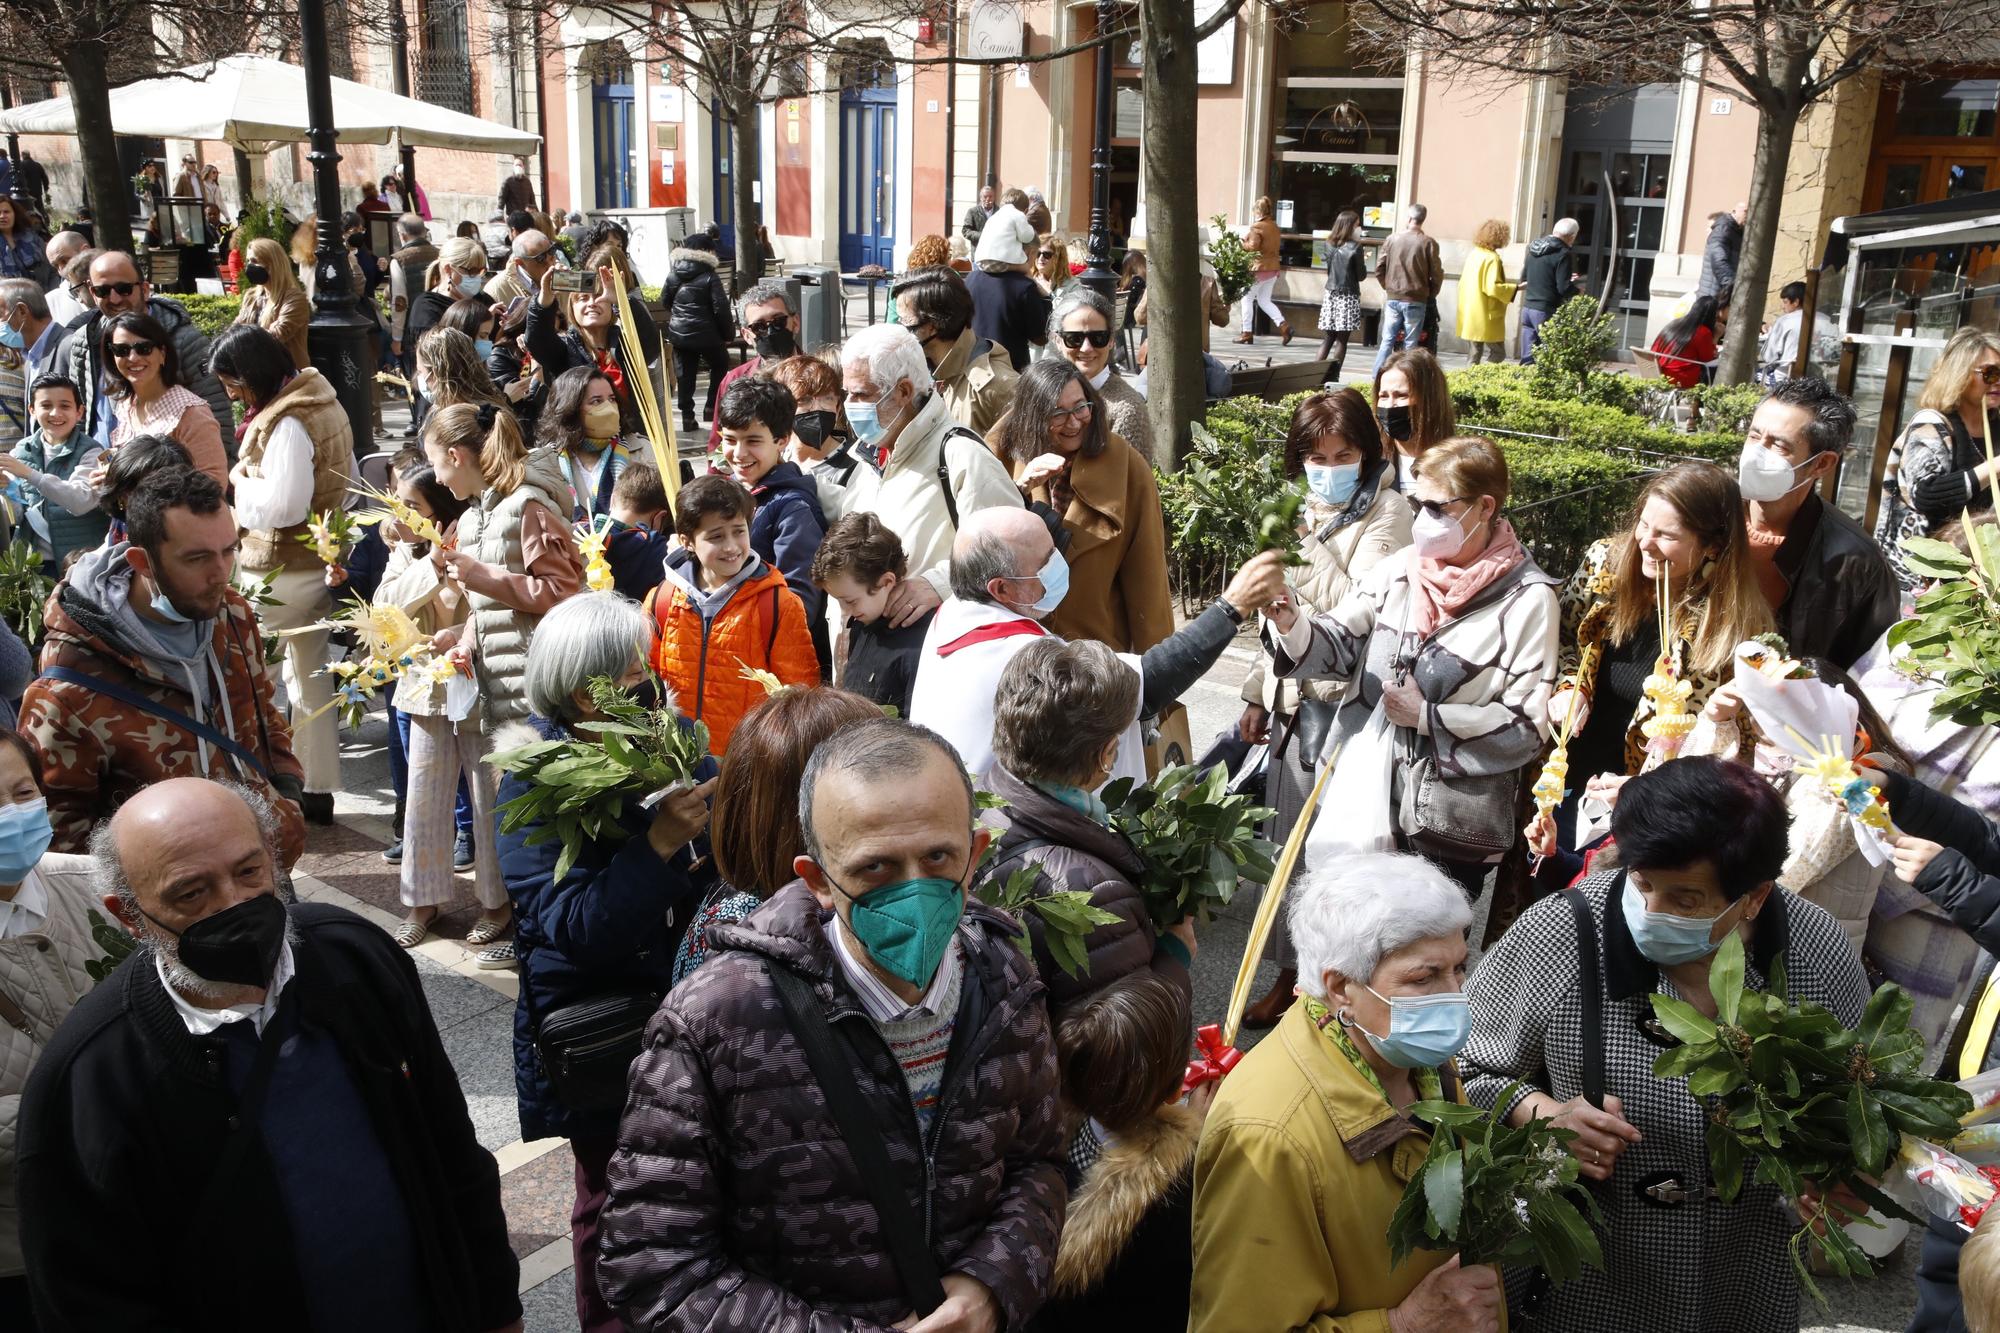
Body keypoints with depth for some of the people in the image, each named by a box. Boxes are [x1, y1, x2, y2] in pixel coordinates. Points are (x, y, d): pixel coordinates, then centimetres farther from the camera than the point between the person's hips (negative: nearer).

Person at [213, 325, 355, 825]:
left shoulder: (285, 422, -21)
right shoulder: (323, 400, 9)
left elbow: (280, 506, -26)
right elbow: (347, 477, 17)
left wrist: (241, 480, -10)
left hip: (281, 572, -10)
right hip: (321, 562, 10)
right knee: (310, 674, 15)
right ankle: (318, 789, 23)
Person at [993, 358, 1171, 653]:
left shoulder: (1124, 467, -8)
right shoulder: (1011, 459, -2)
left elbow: (1144, 567, -7)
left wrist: (1152, 653, -7)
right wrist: (1021, 488, -26)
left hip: (1100, 639, -2)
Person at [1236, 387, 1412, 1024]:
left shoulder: (1386, 511, -11)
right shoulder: (1309, 510, 11)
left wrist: (1312, 547, -22)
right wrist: (1258, 692, 21)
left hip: (1345, 703, -8)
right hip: (1295, 697, 8)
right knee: (1287, 840, 15)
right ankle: (1291, 974, 30)